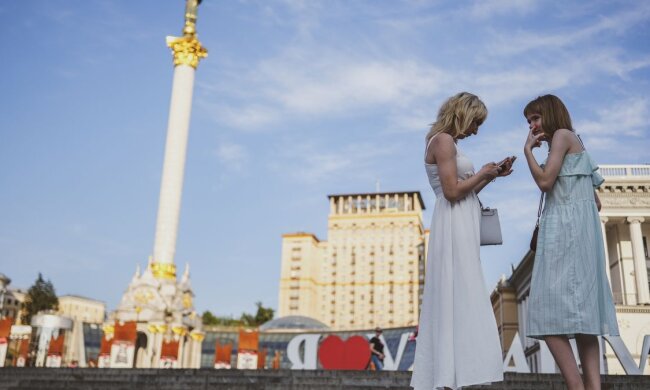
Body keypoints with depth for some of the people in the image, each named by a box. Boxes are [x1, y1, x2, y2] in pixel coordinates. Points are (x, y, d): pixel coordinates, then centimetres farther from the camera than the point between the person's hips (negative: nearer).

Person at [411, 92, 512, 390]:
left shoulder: (446, 142, 20)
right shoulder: (444, 140, -10)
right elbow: (452, 191, -18)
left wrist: (492, 175, 15)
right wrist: (481, 173, -5)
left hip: (458, 230, 10)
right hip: (454, 230, -10)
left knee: (449, 303, 9)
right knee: (460, 302, -12)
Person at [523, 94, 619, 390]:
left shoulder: (562, 134, 0)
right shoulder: (575, 146, 27)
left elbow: (545, 182, -11)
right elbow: (596, 201, 25)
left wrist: (528, 149, 0)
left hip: (565, 229, -10)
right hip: (579, 230, 10)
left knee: (551, 309, -15)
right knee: (580, 309, 3)